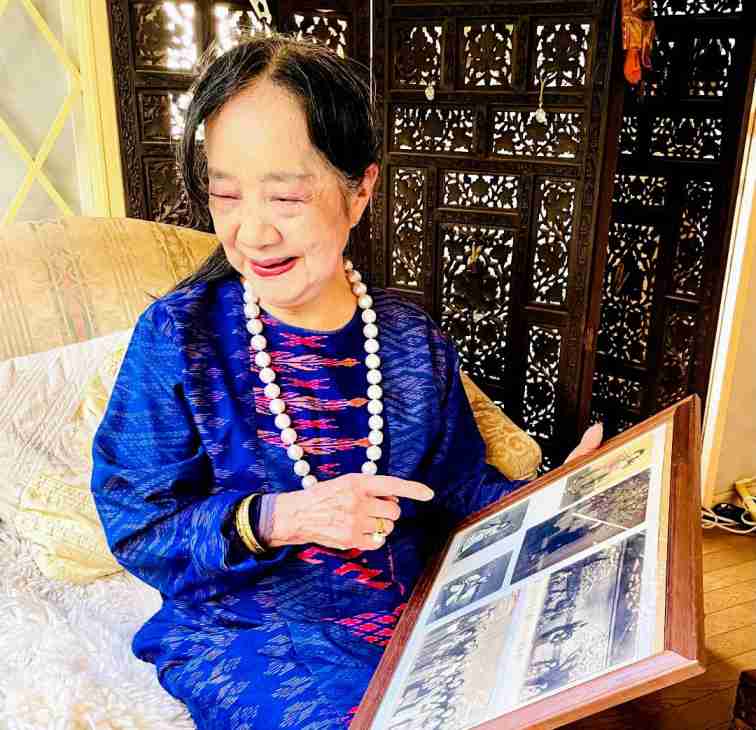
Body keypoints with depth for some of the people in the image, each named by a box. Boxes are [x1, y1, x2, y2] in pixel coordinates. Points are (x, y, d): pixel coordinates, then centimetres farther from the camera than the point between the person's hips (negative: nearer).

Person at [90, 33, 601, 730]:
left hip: (417, 613, 4)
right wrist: (276, 517, -24)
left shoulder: (416, 342, -1)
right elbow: (137, 527, -9)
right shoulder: (177, 336, -9)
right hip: (246, 632, -3)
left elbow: (462, 489, 7)